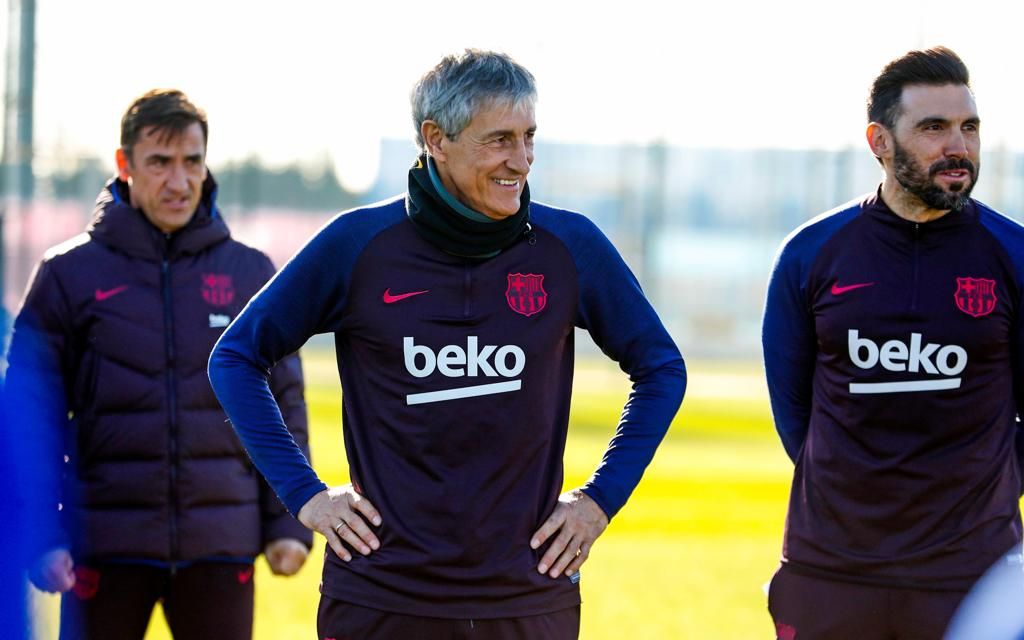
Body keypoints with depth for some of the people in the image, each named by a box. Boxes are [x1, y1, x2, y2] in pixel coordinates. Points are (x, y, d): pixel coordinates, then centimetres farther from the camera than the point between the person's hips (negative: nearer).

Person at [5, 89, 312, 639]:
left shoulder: (251, 274, 8)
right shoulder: (69, 274, 1)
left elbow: (284, 406, 11)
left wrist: (288, 524, 4)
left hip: (220, 548, 2)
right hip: (105, 548, -1)